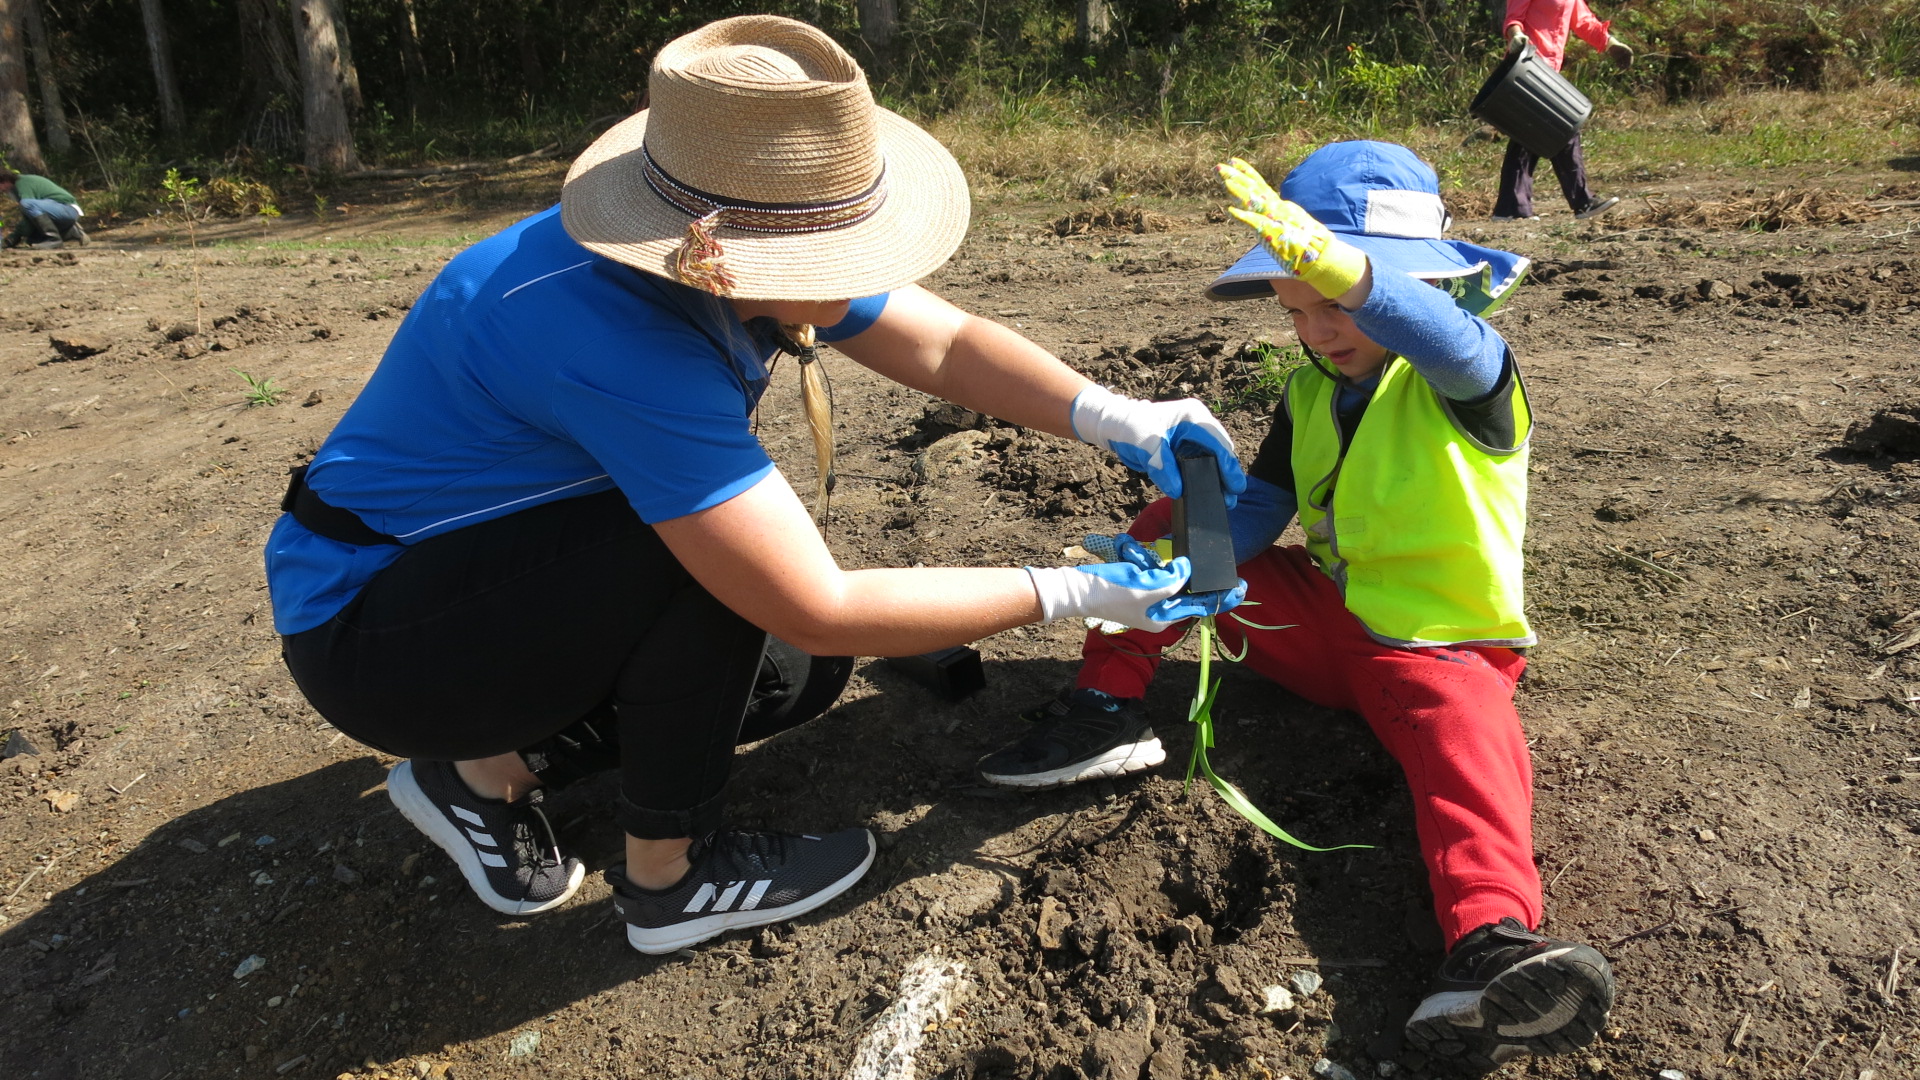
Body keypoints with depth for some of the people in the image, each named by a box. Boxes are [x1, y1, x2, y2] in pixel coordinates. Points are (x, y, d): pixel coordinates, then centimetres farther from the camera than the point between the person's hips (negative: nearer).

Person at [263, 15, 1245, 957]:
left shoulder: (725, 251, -12)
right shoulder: (618, 338, -37)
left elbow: (946, 344, -7)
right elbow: (820, 611, -34)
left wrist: (1119, 420, -22)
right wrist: (1069, 593, -26)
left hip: (500, 558, 8)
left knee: (798, 676, 6)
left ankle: (488, 764, 13)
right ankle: (671, 875, -8)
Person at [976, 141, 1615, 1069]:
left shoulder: (1467, 377, -9)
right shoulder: (1309, 396, 9)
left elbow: (1444, 335, -36)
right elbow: (1250, 514, 2)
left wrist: (1330, 260, -56)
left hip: (1440, 647, -5)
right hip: (1321, 621, 6)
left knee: (1471, 745, -37)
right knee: (1178, 514, -1)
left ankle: (1492, 941, -59)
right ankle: (1108, 706, -11)